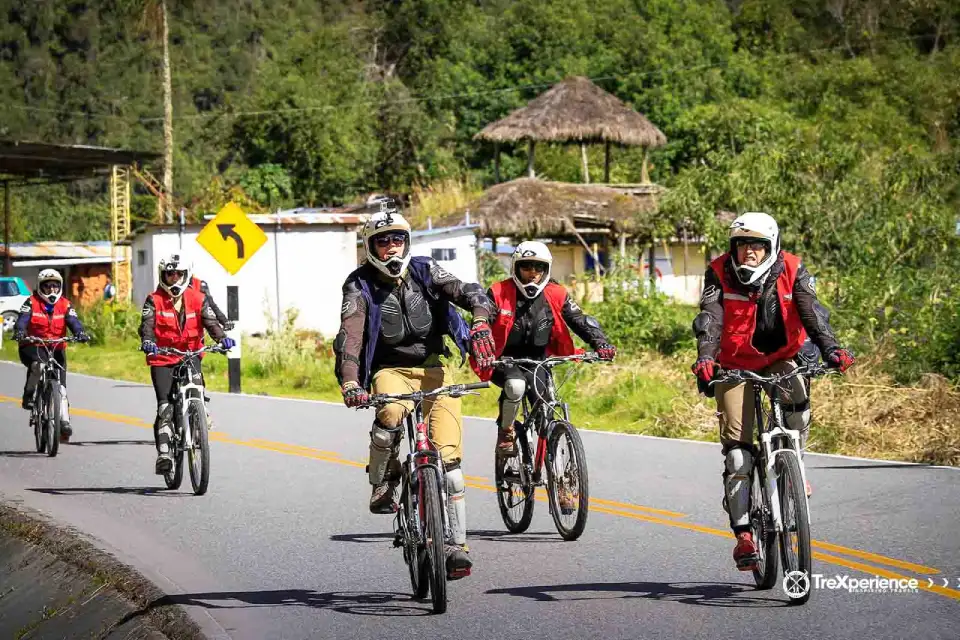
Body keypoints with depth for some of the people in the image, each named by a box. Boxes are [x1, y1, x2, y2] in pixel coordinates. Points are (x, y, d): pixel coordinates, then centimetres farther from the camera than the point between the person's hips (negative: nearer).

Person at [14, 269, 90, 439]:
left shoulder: (65, 304, 5)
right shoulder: (32, 302, -1)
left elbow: (73, 321, -10)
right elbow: (22, 319, -16)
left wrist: (80, 333, -32)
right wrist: (19, 331, -39)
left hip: (56, 348, 3)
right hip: (33, 346, -3)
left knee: (60, 386, -5)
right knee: (37, 365, -36)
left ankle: (64, 421, -3)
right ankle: (28, 396, -13)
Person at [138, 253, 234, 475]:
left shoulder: (198, 299, 5)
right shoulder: (154, 300, 0)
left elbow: (210, 321, -6)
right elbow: (147, 324, -14)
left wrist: (222, 338, -27)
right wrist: (147, 342, -36)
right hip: (162, 359, -2)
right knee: (165, 407, -11)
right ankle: (164, 454, -12)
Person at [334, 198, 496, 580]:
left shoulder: (425, 272, 1)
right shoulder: (360, 285, -6)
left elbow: (467, 292, -12)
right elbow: (349, 337, -19)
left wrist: (480, 323, -36)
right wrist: (350, 384, -36)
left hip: (432, 369, 2)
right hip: (390, 370, -2)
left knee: (449, 456, -11)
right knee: (391, 415, -37)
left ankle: (456, 545, -6)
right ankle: (382, 485, -10)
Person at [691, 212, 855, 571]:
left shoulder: (792, 271, -12)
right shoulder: (719, 274, -13)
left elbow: (811, 311, -22)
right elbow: (709, 319, -24)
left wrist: (830, 348, -40)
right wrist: (705, 358, -42)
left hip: (781, 357, 0)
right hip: (735, 362, 0)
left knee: (797, 396, -33)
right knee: (737, 446, -9)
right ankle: (743, 534, -6)